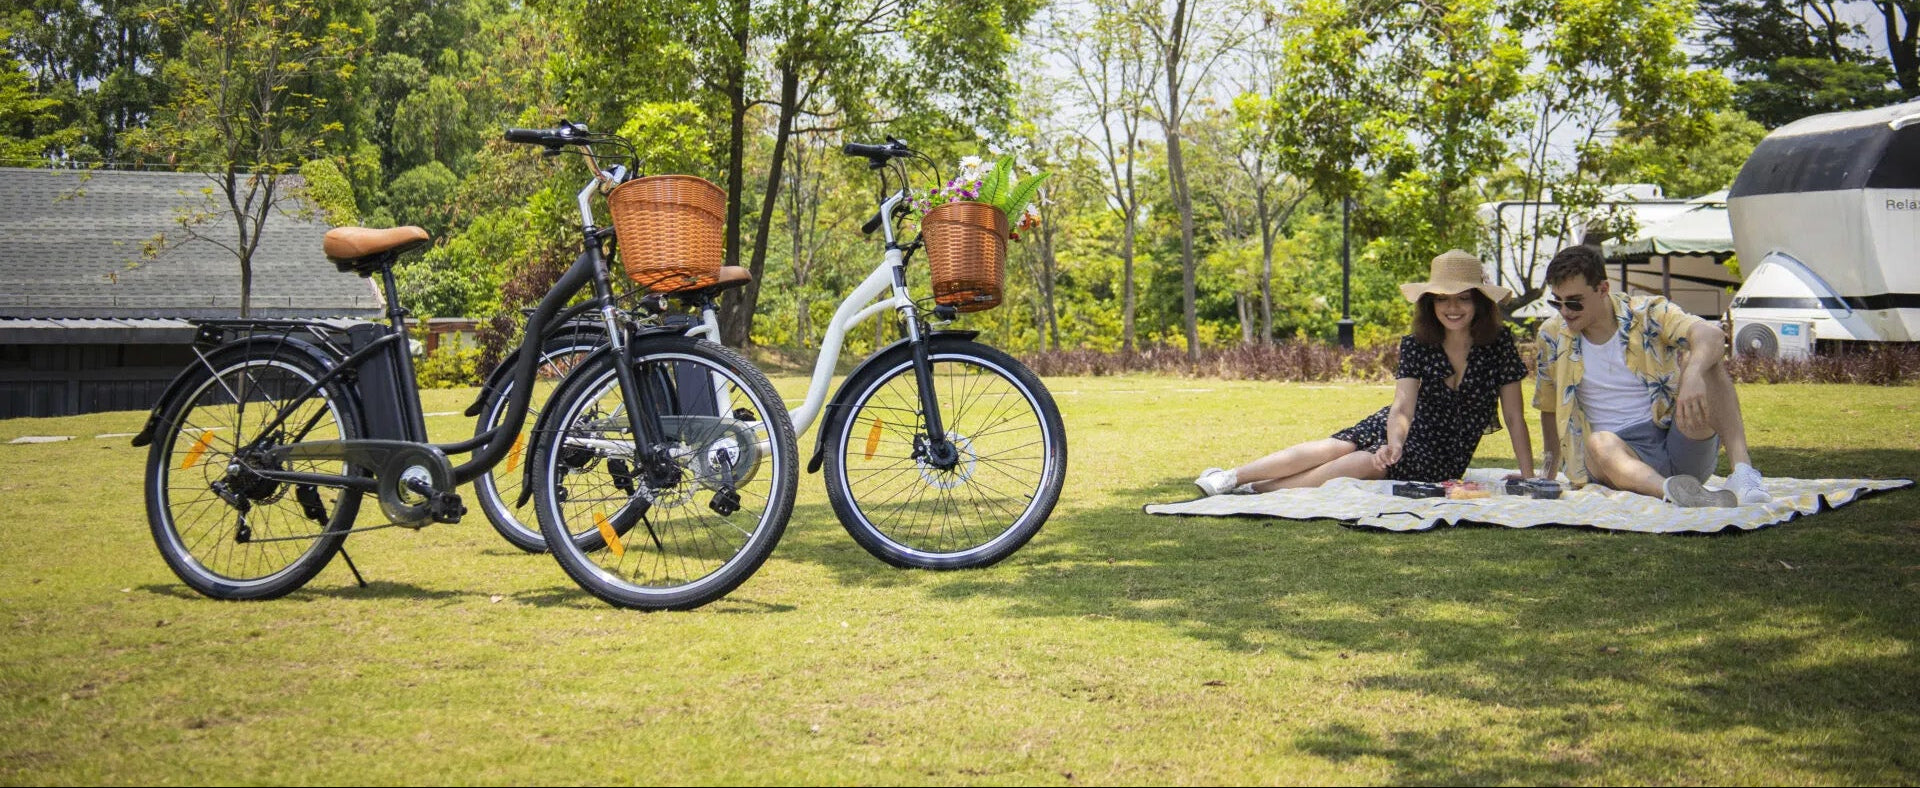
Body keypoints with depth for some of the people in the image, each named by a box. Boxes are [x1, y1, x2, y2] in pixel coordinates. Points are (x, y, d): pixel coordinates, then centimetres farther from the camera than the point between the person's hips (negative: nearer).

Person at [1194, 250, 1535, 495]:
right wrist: (1394, 445, -44)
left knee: (1364, 463, -27)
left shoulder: (1498, 343, -15)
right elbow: (1403, 407, -23)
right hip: (1409, 429, 2)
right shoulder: (1417, 346, -11)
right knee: (1333, 449, -22)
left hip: (1444, 458, -2)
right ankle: (1232, 476, -19)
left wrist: (1528, 477, -18)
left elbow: (1515, 416, -12)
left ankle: (1255, 489, -26)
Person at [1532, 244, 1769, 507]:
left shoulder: (1647, 314, -3)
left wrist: (1693, 375, -45)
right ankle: (1672, 490, -63)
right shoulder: (1551, 336, 5)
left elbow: (1711, 334, -23)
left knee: (1696, 360, -23)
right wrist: (1548, 474, 11)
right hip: (1624, 454, 0)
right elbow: (1550, 408, 18)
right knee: (1600, 443, -35)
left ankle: (1742, 470, -37)